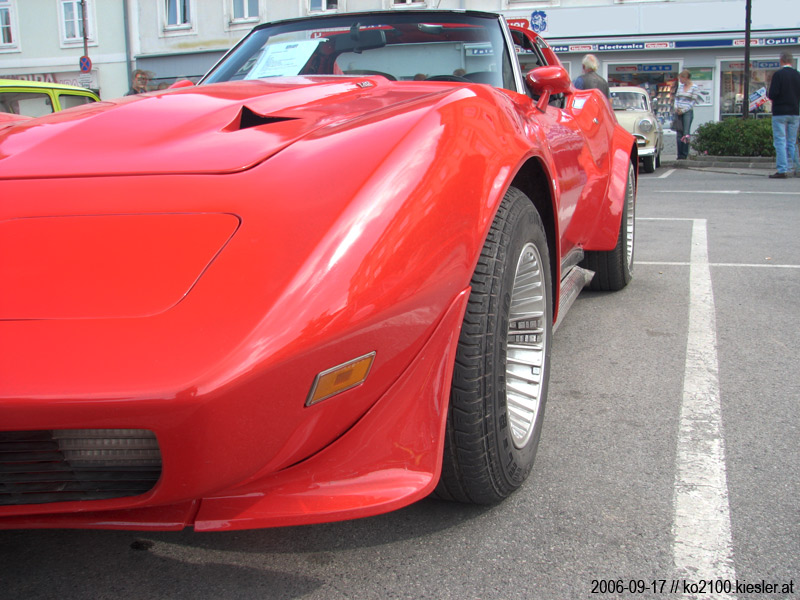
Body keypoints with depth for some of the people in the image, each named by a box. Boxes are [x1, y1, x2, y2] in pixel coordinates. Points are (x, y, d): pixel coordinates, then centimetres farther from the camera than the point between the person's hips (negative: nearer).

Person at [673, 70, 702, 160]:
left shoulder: (695, 87, -2)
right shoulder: (680, 86, 14)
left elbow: (693, 101, -6)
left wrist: (683, 110, -11)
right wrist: (676, 107, 1)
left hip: (688, 112, -5)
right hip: (679, 112, 5)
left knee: (686, 134, -8)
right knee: (679, 134, 3)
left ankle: (685, 155, -6)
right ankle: (680, 155, 6)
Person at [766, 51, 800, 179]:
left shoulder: (778, 74, -10)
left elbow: (772, 95, -15)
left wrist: (768, 92, 6)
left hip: (780, 113, -5)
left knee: (780, 141, -5)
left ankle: (782, 170, -10)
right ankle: (789, 168, 12)